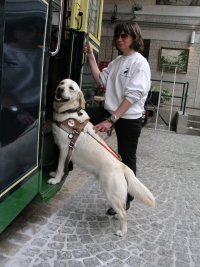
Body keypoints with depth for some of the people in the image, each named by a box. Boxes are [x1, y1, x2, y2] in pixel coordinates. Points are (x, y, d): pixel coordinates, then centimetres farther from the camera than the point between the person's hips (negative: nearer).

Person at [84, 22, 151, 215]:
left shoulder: (140, 63, -12)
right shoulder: (116, 61, 12)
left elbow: (132, 95, -21)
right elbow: (100, 80, 9)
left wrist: (111, 120, -27)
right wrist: (91, 57, 1)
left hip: (129, 119, -7)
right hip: (110, 112, 7)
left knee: (126, 159, 5)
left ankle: (125, 200, 24)